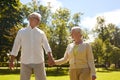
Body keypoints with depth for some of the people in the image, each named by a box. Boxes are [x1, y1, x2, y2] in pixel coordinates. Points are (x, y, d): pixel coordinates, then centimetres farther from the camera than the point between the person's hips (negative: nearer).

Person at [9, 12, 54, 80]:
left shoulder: (41, 33, 9)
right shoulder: (21, 32, 7)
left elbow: (46, 46, 2)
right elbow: (16, 47, 7)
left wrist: (50, 57, -15)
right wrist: (11, 61, 3)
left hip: (39, 62, 1)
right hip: (25, 62, 0)